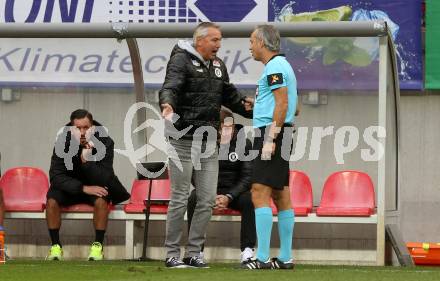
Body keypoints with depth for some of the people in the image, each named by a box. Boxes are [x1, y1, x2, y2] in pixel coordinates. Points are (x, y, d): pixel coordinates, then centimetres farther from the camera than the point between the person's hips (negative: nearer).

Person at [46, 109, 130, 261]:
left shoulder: (105, 143, -19)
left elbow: (105, 179, -24)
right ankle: (55, 246, -17)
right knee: (52, 200, -27)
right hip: (70, 187, 1)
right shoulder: (63, 142, -18)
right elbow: (55, 176, -20)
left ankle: (98, 245, -21)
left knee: (101, 201, -32)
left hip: (96, 186, -1)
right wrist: (83, 188, -31)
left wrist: (87, 161, -41)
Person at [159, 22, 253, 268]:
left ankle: (194, 252, 11)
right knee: (180, 199, -3)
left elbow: (230, 96, 25)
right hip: (183, 141, -7)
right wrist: (168, 104, -45)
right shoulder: (181, 60, -8)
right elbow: (170, 87, -24)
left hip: (208, 143, 7)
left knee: (208, 200, 4)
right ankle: (172, 254, 4)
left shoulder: (218, 66, 16)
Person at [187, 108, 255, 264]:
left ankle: (247, 251, -30)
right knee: (194, 198, -31)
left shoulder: (244, 143, -3)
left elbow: (247, 176, -7)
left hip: (235, 192, 0)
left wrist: (229, 197, -22)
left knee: (250, 200, -33)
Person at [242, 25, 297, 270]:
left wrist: (270, 138, -22)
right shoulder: (283, 65, 21)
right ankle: (285, 257, 9)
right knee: (281, 195, 9)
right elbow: (293, 108, 26)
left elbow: (283, 104, -20)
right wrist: (257, 105, 32)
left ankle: (262, 257, -19)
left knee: (260, 193, -14)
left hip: (270, 131, -11)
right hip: (280, 133, 11)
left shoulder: (275, 67, -11)